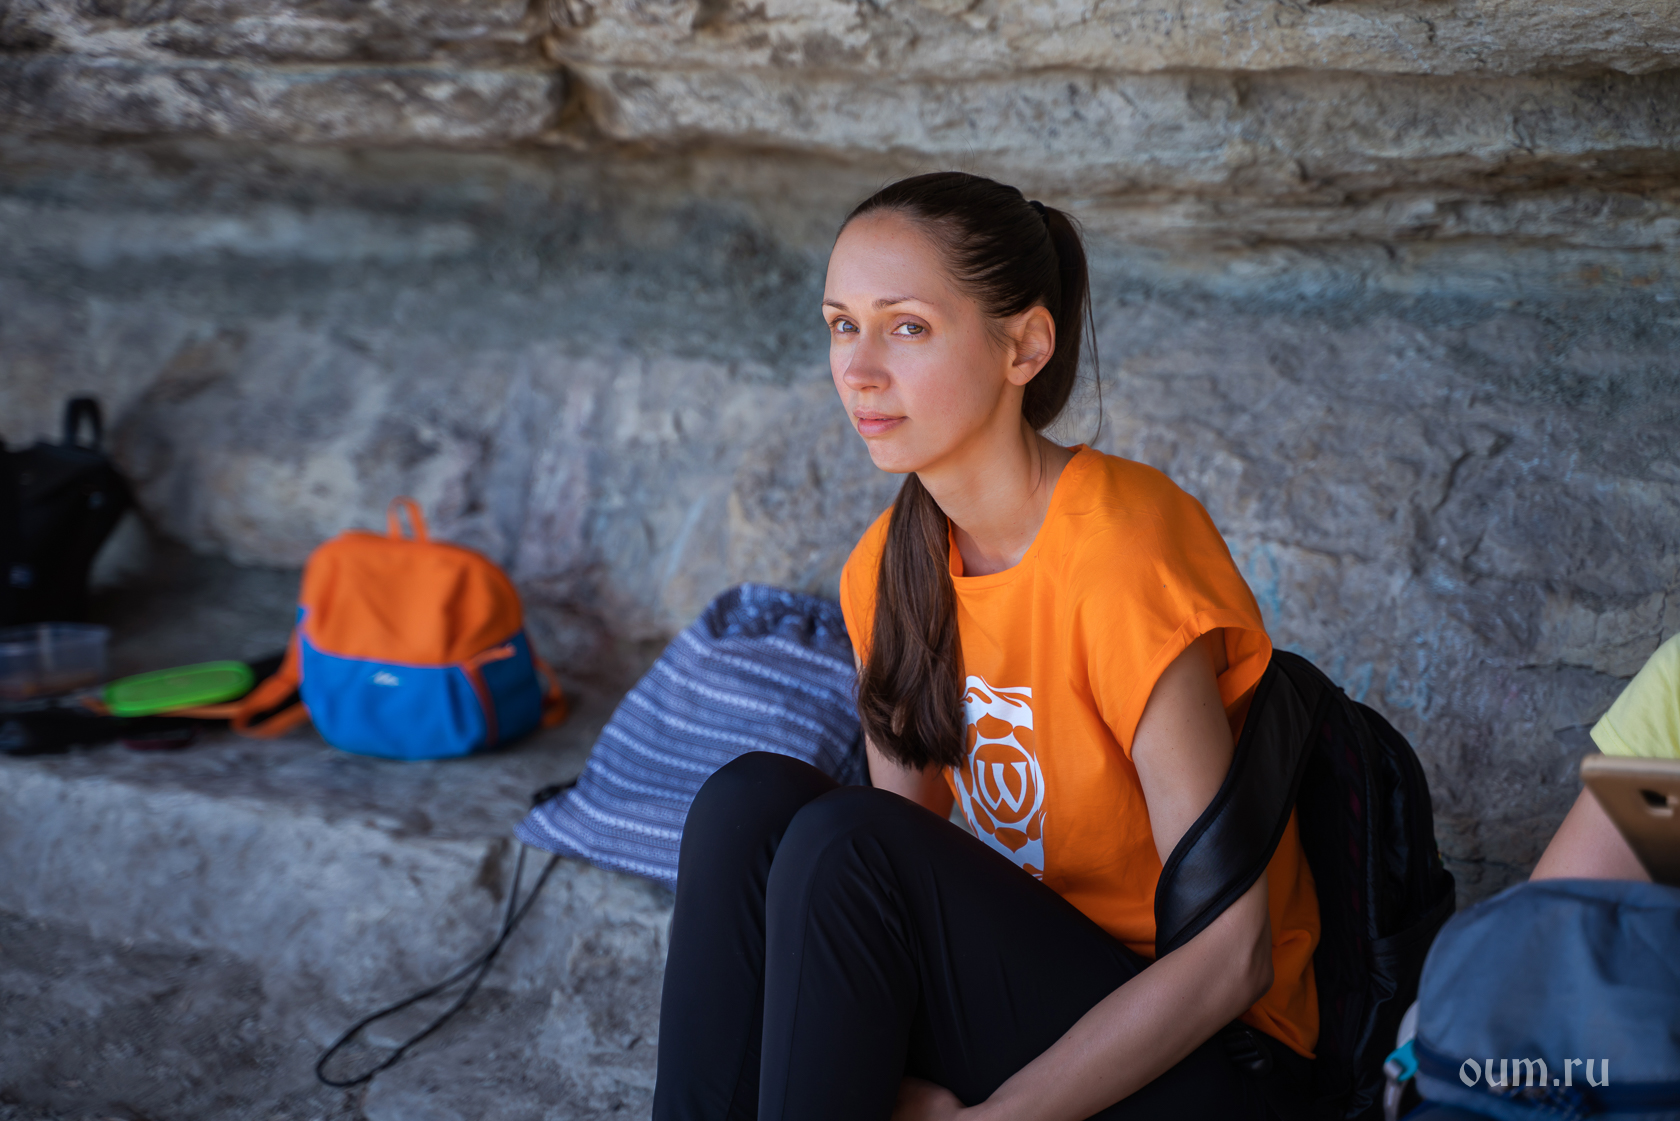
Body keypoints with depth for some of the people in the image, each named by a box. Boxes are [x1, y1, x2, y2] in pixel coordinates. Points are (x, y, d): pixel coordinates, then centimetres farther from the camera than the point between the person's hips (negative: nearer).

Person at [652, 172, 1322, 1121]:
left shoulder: (1123, 551, -23)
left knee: (844, 841, -26)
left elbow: (1232, 953, -22)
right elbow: (913, 848, 4)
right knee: (754, 801, -16)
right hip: (1022, 985, 6)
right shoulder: (889, 568, 0)